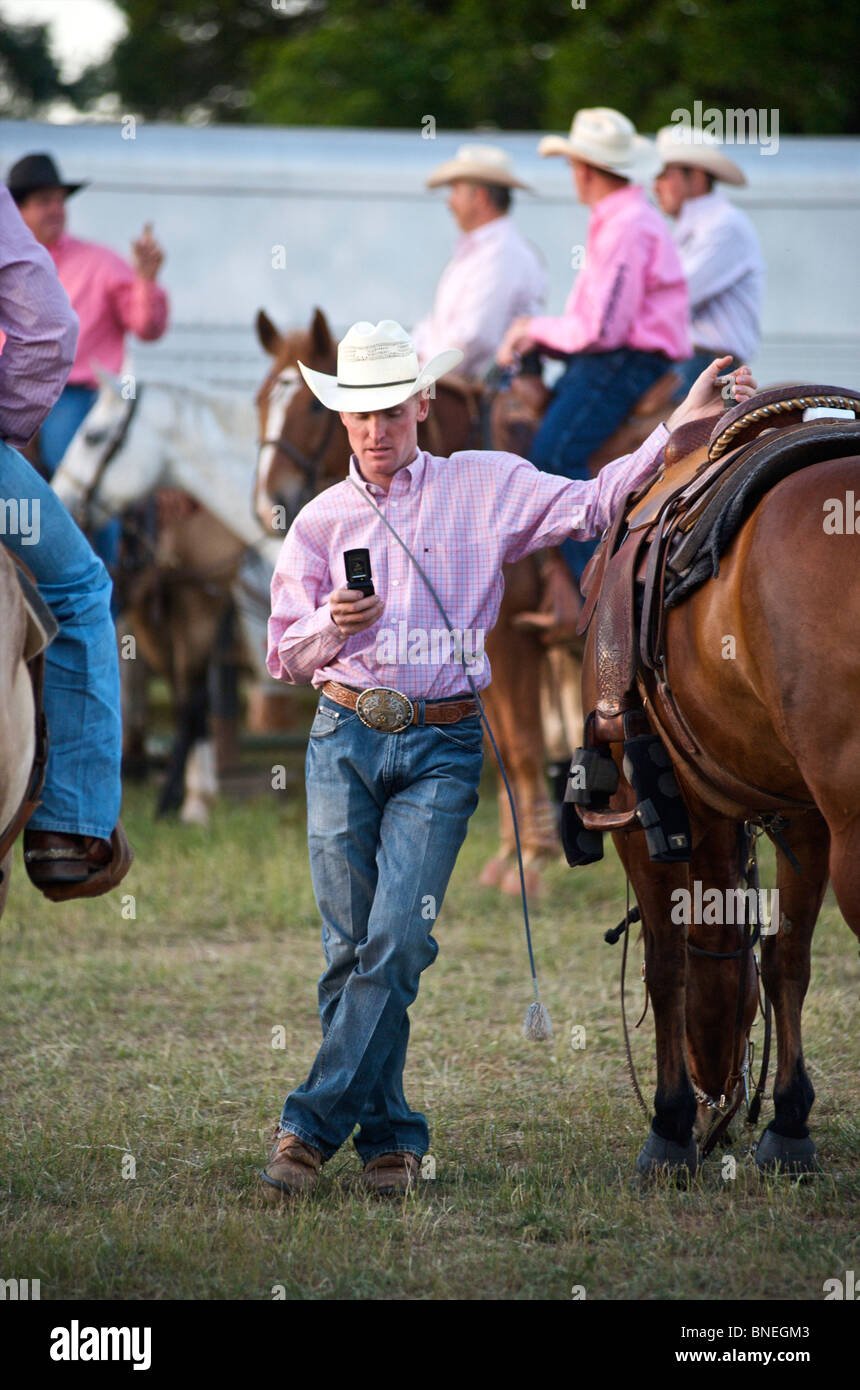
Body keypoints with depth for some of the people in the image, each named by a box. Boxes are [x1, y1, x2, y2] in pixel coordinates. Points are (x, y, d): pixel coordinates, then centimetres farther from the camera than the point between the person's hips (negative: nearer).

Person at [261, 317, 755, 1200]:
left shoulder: (484, 488, 6)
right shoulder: (321, 521, 10)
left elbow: (592, 505, 3)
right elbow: (283, 657, 10)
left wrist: (679, 428, -5)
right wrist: (334, 626, -11)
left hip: (441, 743, -2)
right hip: (345, 737, 2)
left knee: (396, 944, -12)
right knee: (350, 946, 0)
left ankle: (312, 1126, -9)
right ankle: (388, 1139, 9)